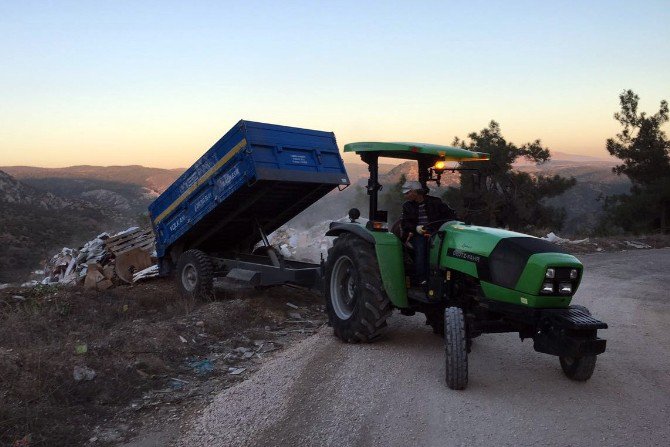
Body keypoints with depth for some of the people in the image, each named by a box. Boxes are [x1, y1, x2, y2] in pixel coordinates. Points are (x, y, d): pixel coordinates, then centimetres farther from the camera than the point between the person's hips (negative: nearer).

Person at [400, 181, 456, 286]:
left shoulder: (434, 202, 7)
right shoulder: (407, 206, 15)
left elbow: (451, 214, 9)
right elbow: (404, 223, 7)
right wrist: (416, 228, -11)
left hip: (434, 232, -1)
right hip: (417, 234, 1)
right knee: (420, 248, -30)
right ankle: (420, 279, -30)